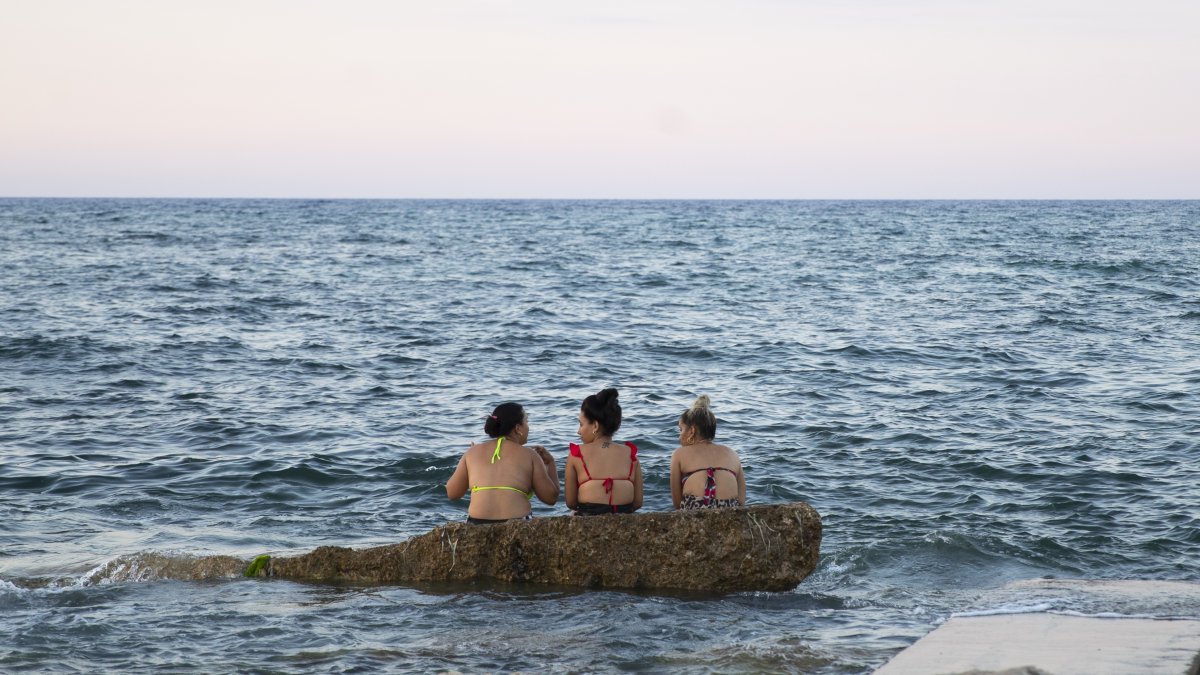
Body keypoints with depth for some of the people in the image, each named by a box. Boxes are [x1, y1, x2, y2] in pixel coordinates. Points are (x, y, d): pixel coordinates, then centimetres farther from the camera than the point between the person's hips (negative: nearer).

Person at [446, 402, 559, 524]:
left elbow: (452, 493, 16)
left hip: (478, 525, 2)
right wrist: (550, 463, 22)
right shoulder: (529, 455, 5)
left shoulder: (473, 452, 11)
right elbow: (551, 497, 7)